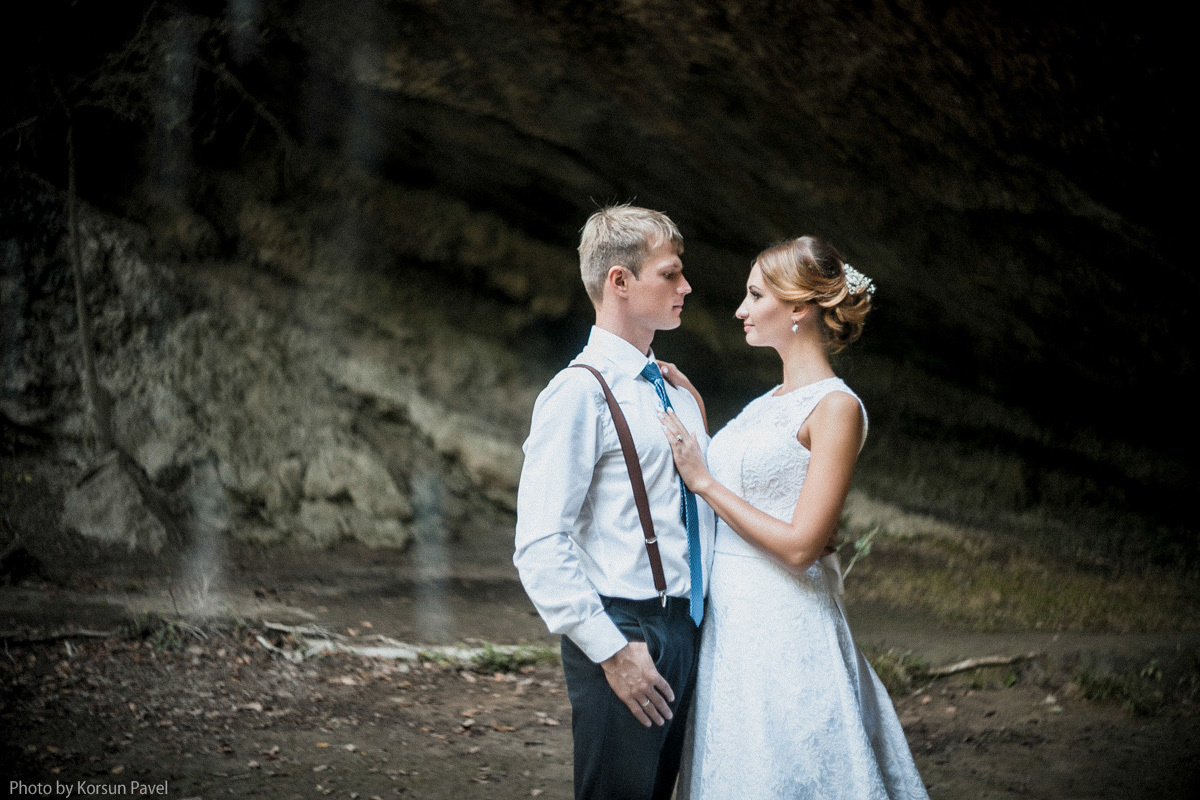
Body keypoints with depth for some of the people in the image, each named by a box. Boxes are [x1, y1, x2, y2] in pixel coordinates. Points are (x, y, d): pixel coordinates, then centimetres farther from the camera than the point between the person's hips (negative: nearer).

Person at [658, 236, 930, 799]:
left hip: (782, 626, -8)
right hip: (729, 614, 8)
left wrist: (703, 480, -13)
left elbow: (800, 545, -18)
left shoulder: (835, 407, -12)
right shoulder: (771, 403, 14)